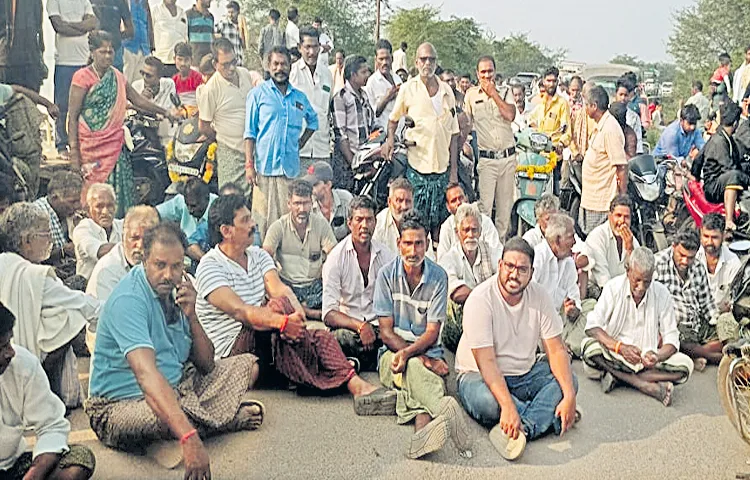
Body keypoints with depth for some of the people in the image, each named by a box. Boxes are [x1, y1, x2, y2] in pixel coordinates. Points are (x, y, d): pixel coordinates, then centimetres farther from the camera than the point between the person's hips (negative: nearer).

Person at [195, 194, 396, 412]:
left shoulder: (259, 255, 13)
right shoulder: (210, 267, -9)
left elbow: (279, 288, -6)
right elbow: (238, 310, -25)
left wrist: (298, 314, -29)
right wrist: (284, 321, -40)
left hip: (267, 346, 7)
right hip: (233, 350, -7)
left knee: (322, 337, -16)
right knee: (279, 306, -28)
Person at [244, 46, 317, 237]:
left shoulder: (299, 97, 15)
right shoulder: (258, 94, 5)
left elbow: (313, 120, 32)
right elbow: (250, 133, 2)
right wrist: (249, 164, -7)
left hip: (291, 166, 3)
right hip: (265, 166, -3)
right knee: (263, 218, -4)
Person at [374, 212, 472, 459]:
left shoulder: (438, 276, 2)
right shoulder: (387, 274, 0)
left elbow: (432, 333, -1)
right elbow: (386, 332, -3)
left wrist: (408, 352, -22)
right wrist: (422, 359, -15)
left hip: (428, 353, 1)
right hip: (393, 353, -1)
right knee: (415, 368, -37)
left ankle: (422, 438, -62)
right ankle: (445, 411, -63)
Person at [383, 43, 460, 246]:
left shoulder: (447, 91, 10)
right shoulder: (408, 89, 2)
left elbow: (453, 134, 11)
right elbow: (394, 119, 16)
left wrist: (454, 170, 6)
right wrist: (390, 138, -5)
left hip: (442, 166, 3)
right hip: (417, 163, -3)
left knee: (440, 219, 7)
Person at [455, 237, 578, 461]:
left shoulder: (539, 296, -5)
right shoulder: (480, 299, -21)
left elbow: (556, 349, -7)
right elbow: (486, 362, -26)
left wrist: (569, 397, -22)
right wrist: (508, 406, -39)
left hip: (526, 374, 5)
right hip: (480, 375, -5)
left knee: (569, 381, -18)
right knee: (486, 400, -37)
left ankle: (521, 428, -31)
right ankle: (545, 417, -17)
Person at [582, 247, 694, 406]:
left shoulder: (662, 294, -3)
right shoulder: (614, 287, -7)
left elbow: (671, 339, -3)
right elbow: (592, 327, -14)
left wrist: (657, 357, -26)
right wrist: (620, 347, -30)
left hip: (647, 359, 2)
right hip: (614, 355, -2)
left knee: (685, 364, -23)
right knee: (590, 346, -33)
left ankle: (617, 376, -27)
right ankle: (647, 385, -30)